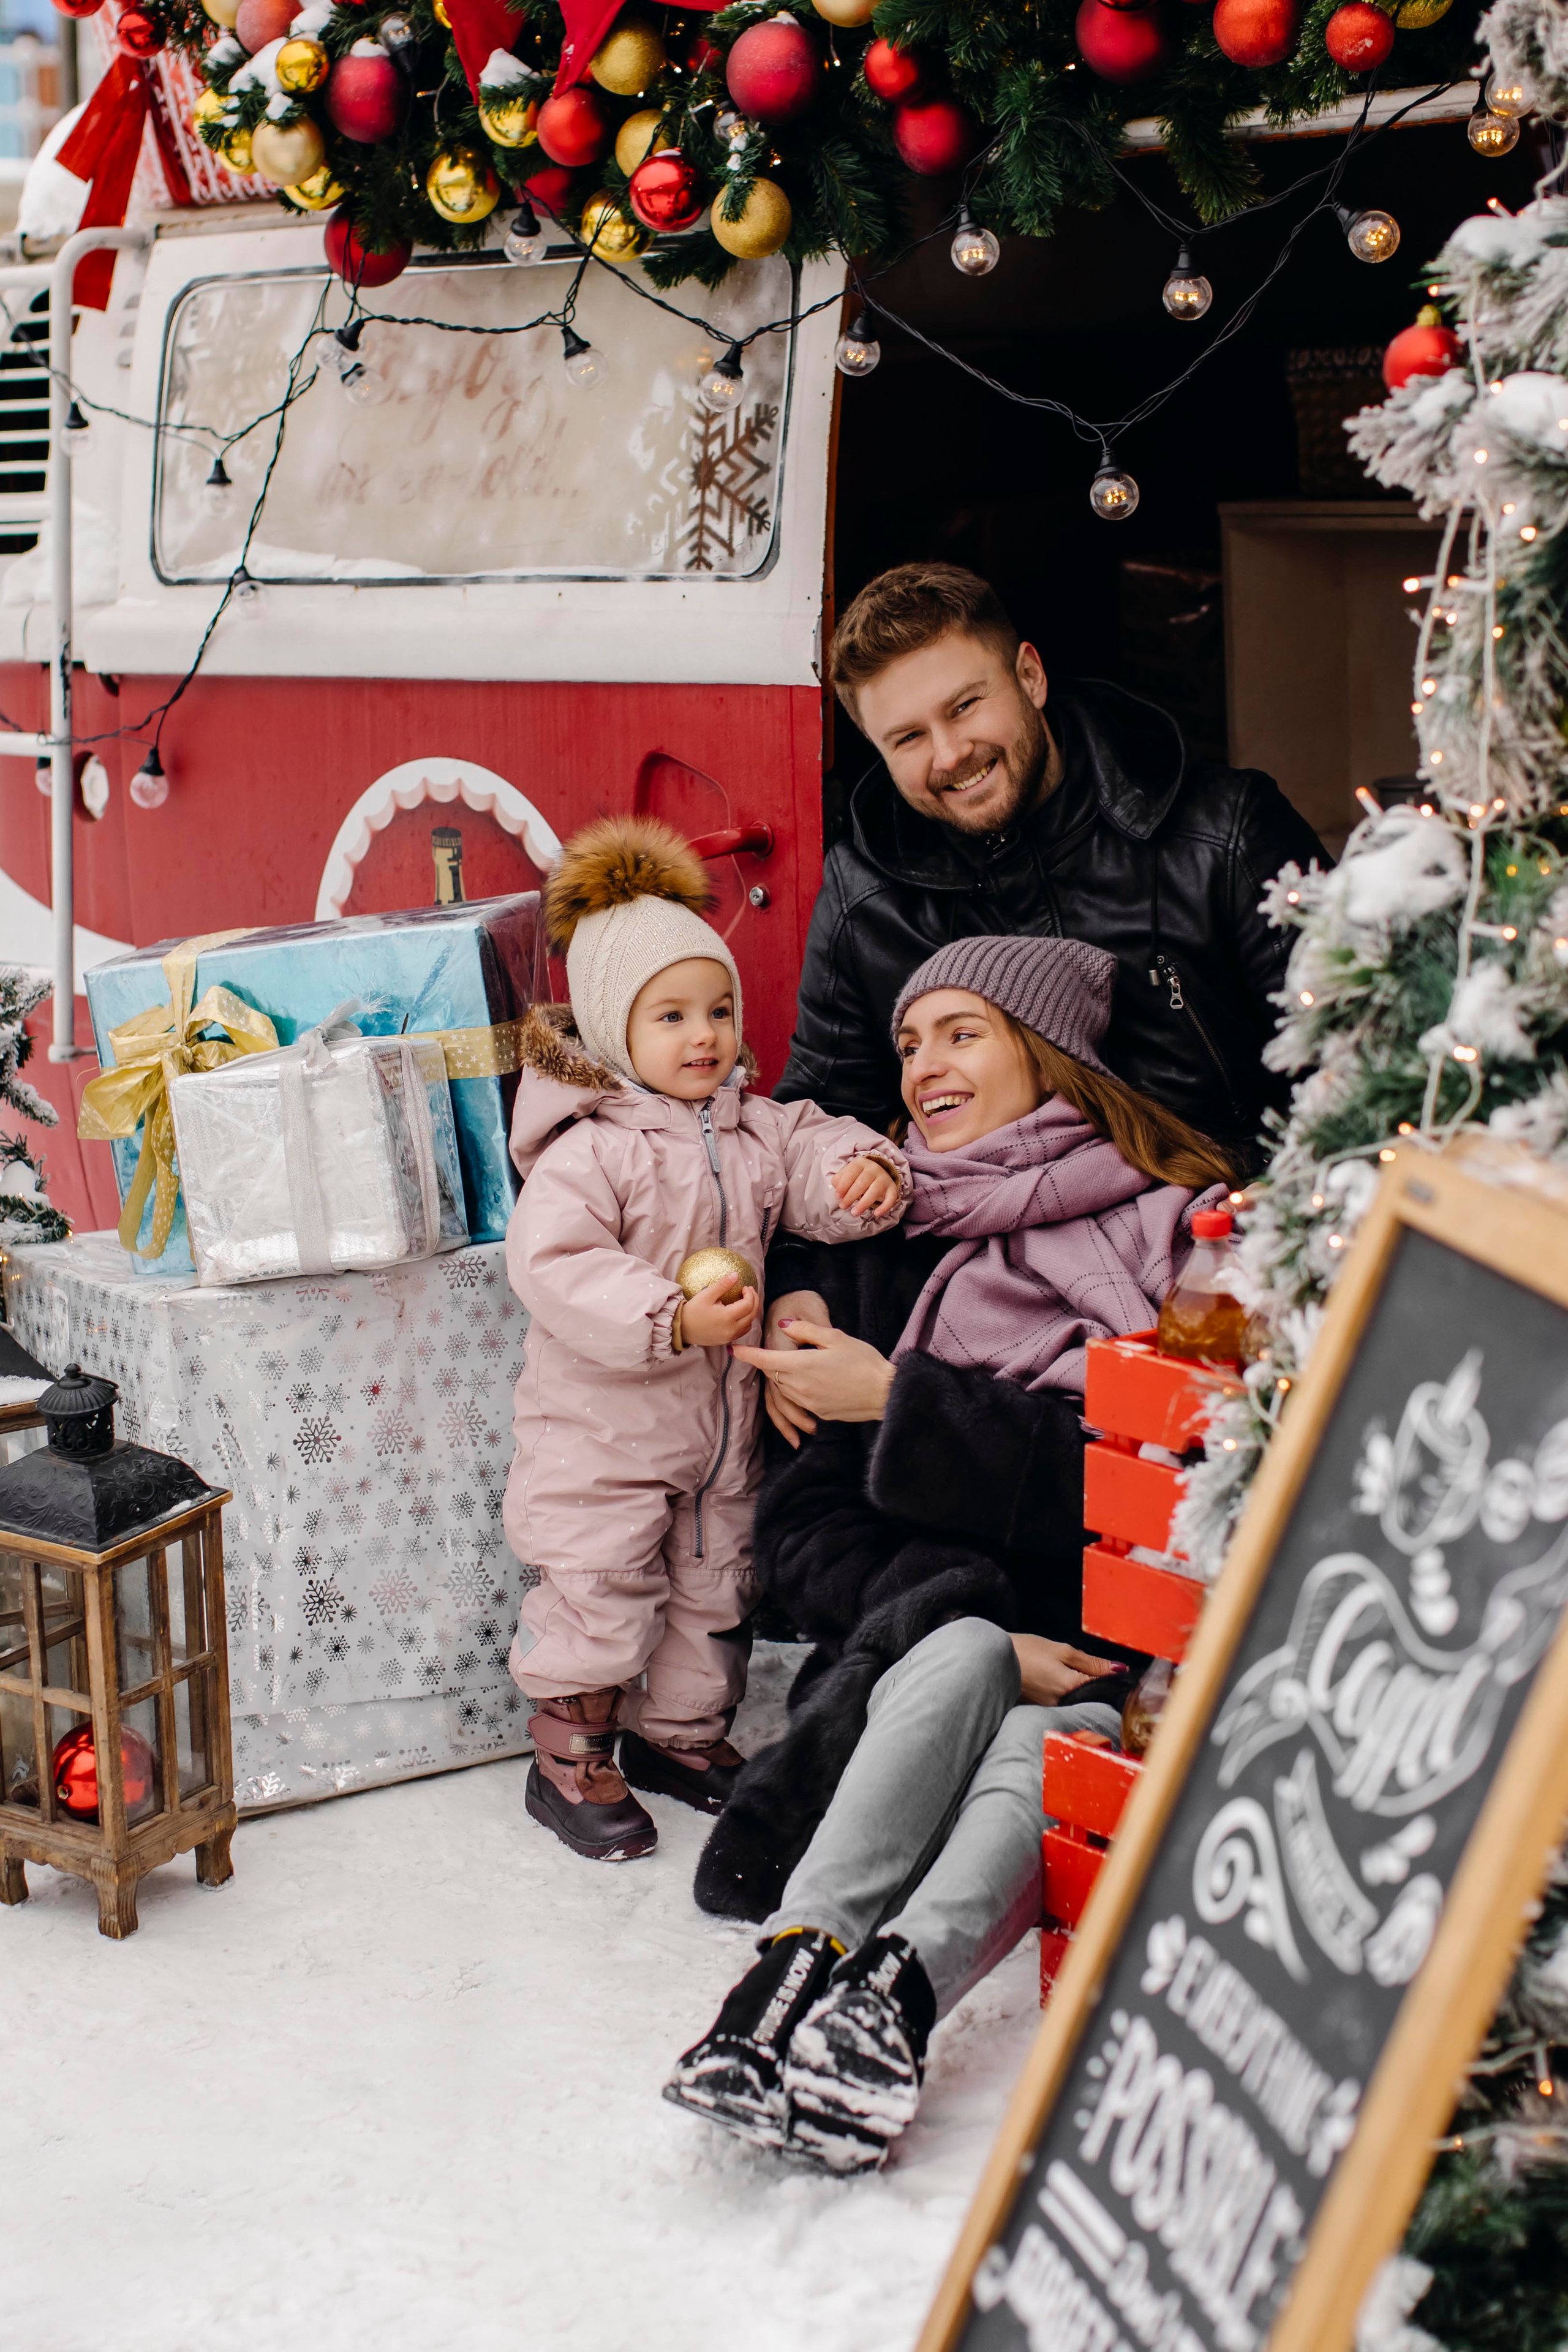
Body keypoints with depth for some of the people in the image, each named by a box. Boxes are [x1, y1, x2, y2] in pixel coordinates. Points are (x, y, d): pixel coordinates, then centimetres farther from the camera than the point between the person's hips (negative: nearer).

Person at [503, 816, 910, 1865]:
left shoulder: (754, 1130, 2)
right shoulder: (590, 1150, -20)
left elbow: (816, 1155, 3)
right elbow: (552, 1265, -28)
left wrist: (869, 1169, -22)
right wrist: (672, 1318, -36)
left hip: (721, 1421, 7)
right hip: (604, 1425, -7)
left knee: (714, 1583, 18)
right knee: (600, 1589, 0)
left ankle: (681, 1731, 37)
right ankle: (570, 1758, 16)